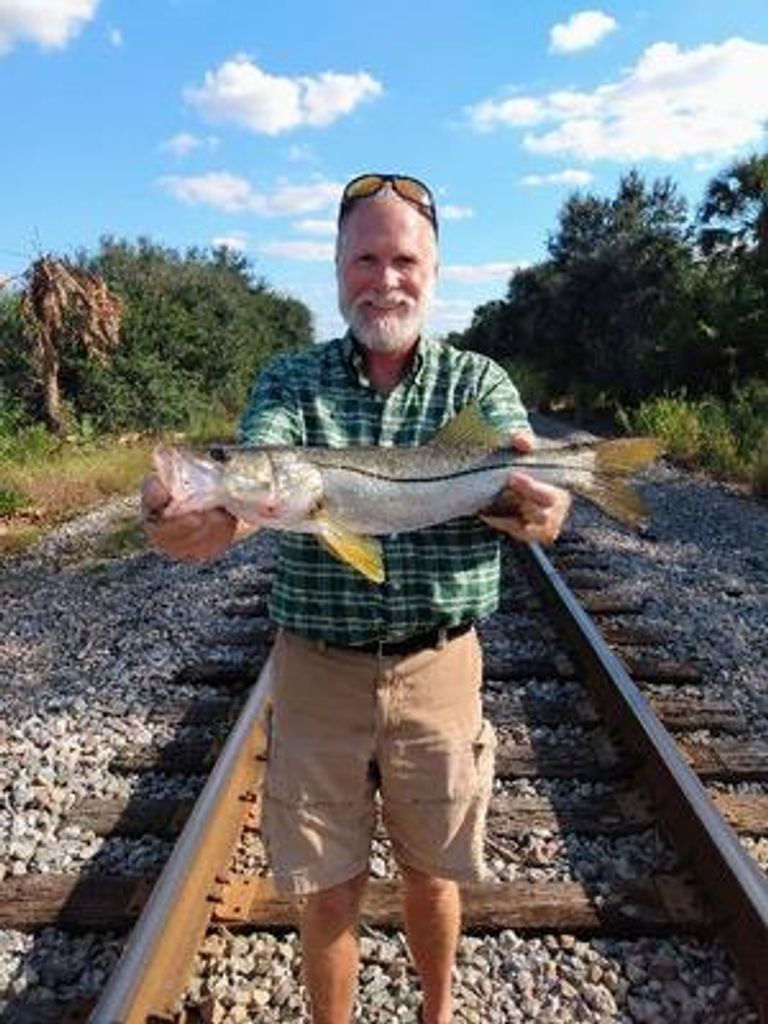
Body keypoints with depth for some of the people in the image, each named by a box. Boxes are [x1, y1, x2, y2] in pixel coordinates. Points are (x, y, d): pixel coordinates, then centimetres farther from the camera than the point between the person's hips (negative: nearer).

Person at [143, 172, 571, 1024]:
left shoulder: (476, 379, -1)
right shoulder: (290, 381, -2)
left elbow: (518, 469, -18)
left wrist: (542, 502, -42)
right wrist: (207, 517, -44)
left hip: (440, 667, 1)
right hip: (317, 668, 0)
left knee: (430, 876, 21)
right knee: (328, 893, 14)